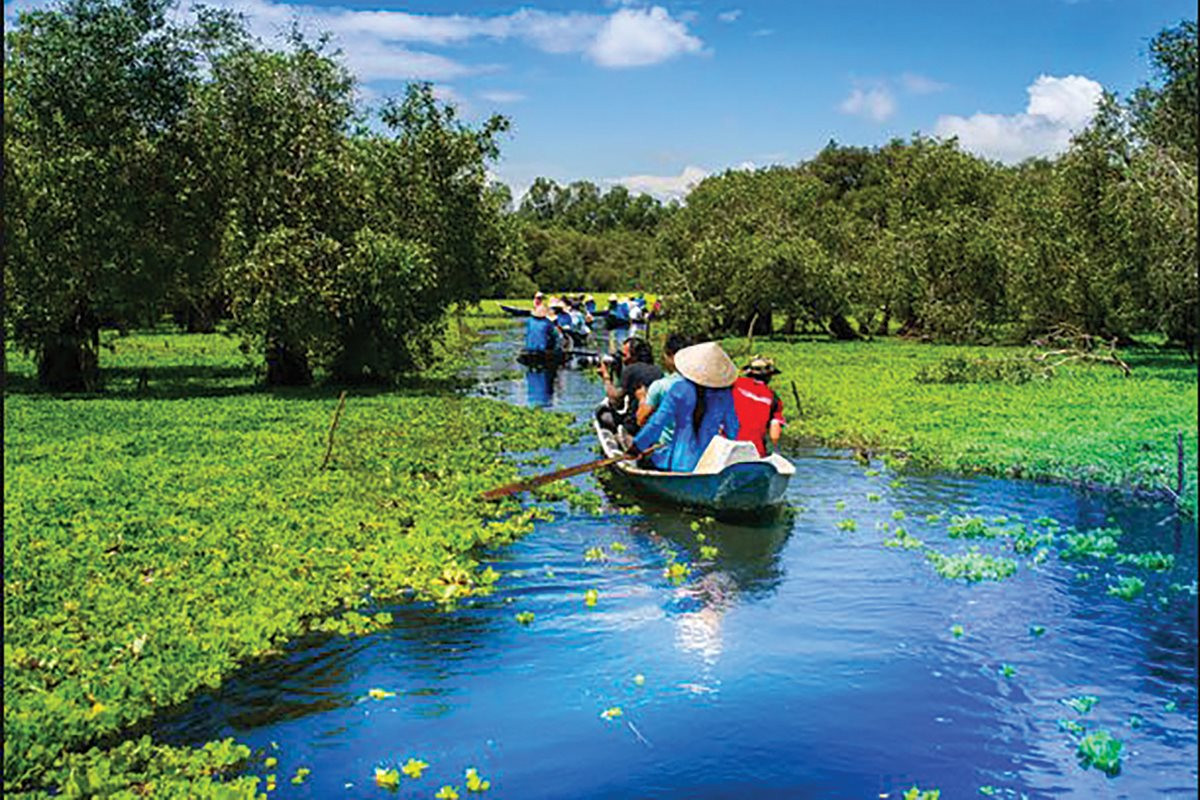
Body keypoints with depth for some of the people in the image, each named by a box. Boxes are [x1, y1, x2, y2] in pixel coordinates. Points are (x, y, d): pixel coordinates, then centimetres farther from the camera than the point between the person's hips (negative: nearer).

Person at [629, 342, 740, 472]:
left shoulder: (679, 390, -7)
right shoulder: (725, 396, -2)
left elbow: (657, 422, -4)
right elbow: (733, 431, 7)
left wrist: (636, 446, 7)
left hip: (678, 462, -3)